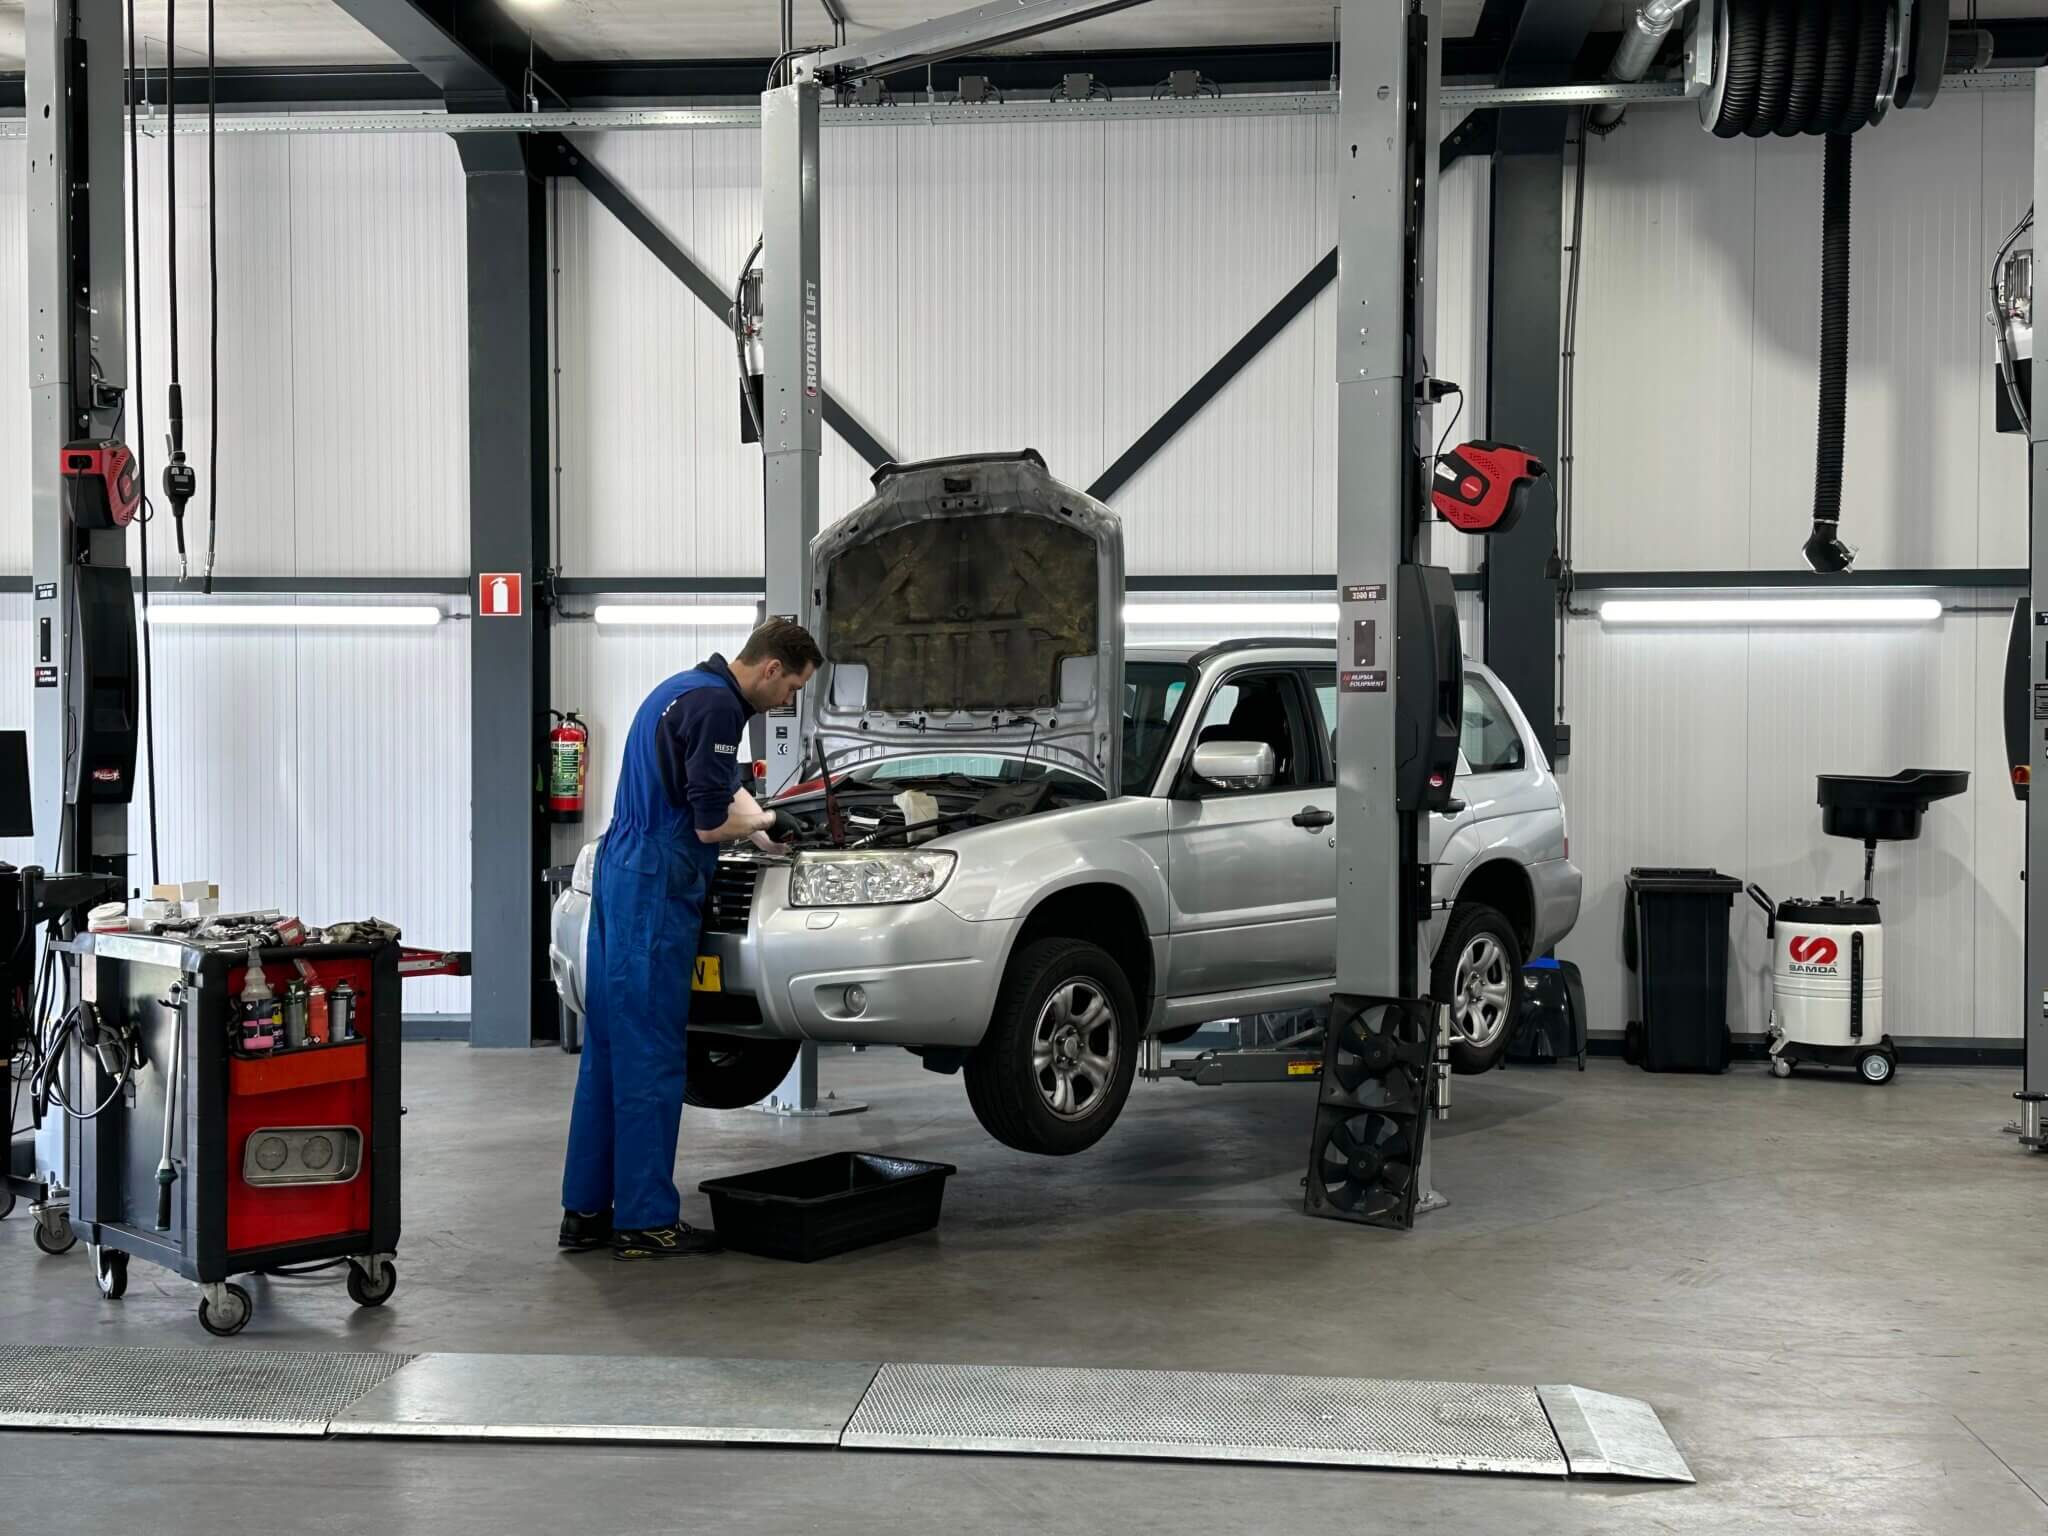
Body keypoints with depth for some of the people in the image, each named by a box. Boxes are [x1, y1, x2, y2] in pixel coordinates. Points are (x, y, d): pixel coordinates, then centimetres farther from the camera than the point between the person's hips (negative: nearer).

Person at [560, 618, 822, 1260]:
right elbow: (710, 824, -17)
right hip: (656, 892, -10)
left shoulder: (684, 689, 19)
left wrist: (759, 821, 22)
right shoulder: (717, 706, -14)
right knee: (650, 1056, -5)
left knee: (609, 1049, 12)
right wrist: (761, 822, 1)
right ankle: (646, 1223, 1)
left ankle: (586, 1210, 17)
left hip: (619, 876, 10)